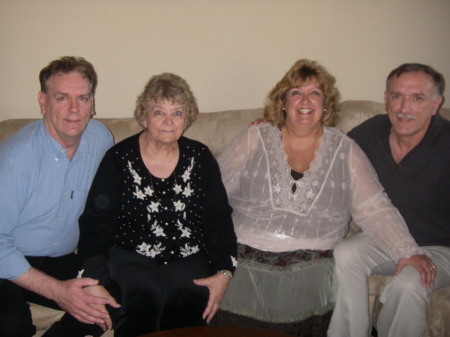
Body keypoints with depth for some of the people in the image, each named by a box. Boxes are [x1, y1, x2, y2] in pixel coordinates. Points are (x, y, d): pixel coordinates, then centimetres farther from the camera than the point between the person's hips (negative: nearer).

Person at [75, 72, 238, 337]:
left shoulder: (200, 158, 9)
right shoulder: (118, 159, 2)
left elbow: (220, 220, 8)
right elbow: (95, 225, -1)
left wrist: (223, 273, -5)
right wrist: (94, 282, -13)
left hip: (187, 258, 2)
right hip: (131, 256, -2)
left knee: (191, 304, -27)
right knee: (143, 302, -32)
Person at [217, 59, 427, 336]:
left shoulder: (345, 150, 9)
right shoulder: (253, 140, 8)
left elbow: (375, 209, 4)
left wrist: (409, 252, -9)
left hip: (312, 266, 1)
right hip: (247, 260, 0)